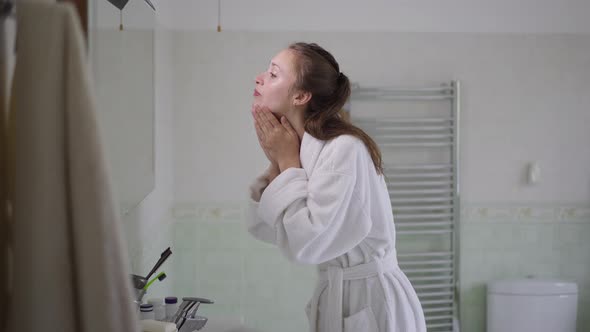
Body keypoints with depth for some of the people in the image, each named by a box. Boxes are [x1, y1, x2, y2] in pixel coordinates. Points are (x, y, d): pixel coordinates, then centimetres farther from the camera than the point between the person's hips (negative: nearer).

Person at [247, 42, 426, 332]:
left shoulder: (345, 149, -23)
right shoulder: (300, 150, 1)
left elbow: (305, 243, -26)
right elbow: (263, 230, 3)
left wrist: (288, 163, -17)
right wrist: (276, 162, -8)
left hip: (370, 299, -7)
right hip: (333, 294, 7)